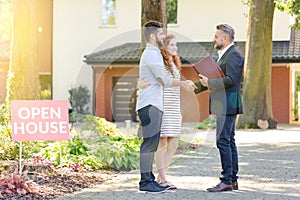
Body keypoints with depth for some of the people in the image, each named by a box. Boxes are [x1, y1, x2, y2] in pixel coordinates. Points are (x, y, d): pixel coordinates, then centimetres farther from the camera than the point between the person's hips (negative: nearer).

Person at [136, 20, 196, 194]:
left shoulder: (154, 53, 21)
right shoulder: (151, 54, -12)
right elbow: (164, 81, -15)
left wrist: (183, 83, 19)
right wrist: (183, 84, -5)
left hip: (155, 105, 11)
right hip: (149, 105, -11)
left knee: (153, 144, 11)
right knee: (149, 143, -10)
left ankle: (149, 179, 14)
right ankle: (145, 182, -9)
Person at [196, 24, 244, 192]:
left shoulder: (234, 55, -13)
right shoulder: (224, 55, 20)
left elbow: (230, 80, -23)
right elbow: (219, 78, 24)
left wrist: (209, 82, -16)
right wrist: (197, 85, 23)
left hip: (228, 105, -11)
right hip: (223, 105, 11)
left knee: (223, 141, -11)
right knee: (229, 141, 11)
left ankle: (227, 181, -10)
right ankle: (233, 180, 16)